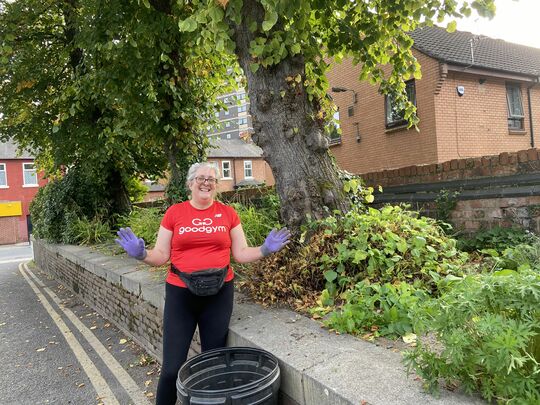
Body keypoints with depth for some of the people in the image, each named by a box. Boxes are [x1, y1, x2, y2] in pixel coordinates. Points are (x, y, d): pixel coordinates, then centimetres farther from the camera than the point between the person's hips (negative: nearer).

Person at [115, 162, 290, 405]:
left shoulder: (228, 213, 3)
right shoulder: (174, 213, 1)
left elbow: (241, 253, 5)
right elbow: (161, 255, 2)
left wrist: (265, 249, -11)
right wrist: (141, 254, -17)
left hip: (219, 293, 1)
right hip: (180, 293, -1)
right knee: (172, 366, 3)